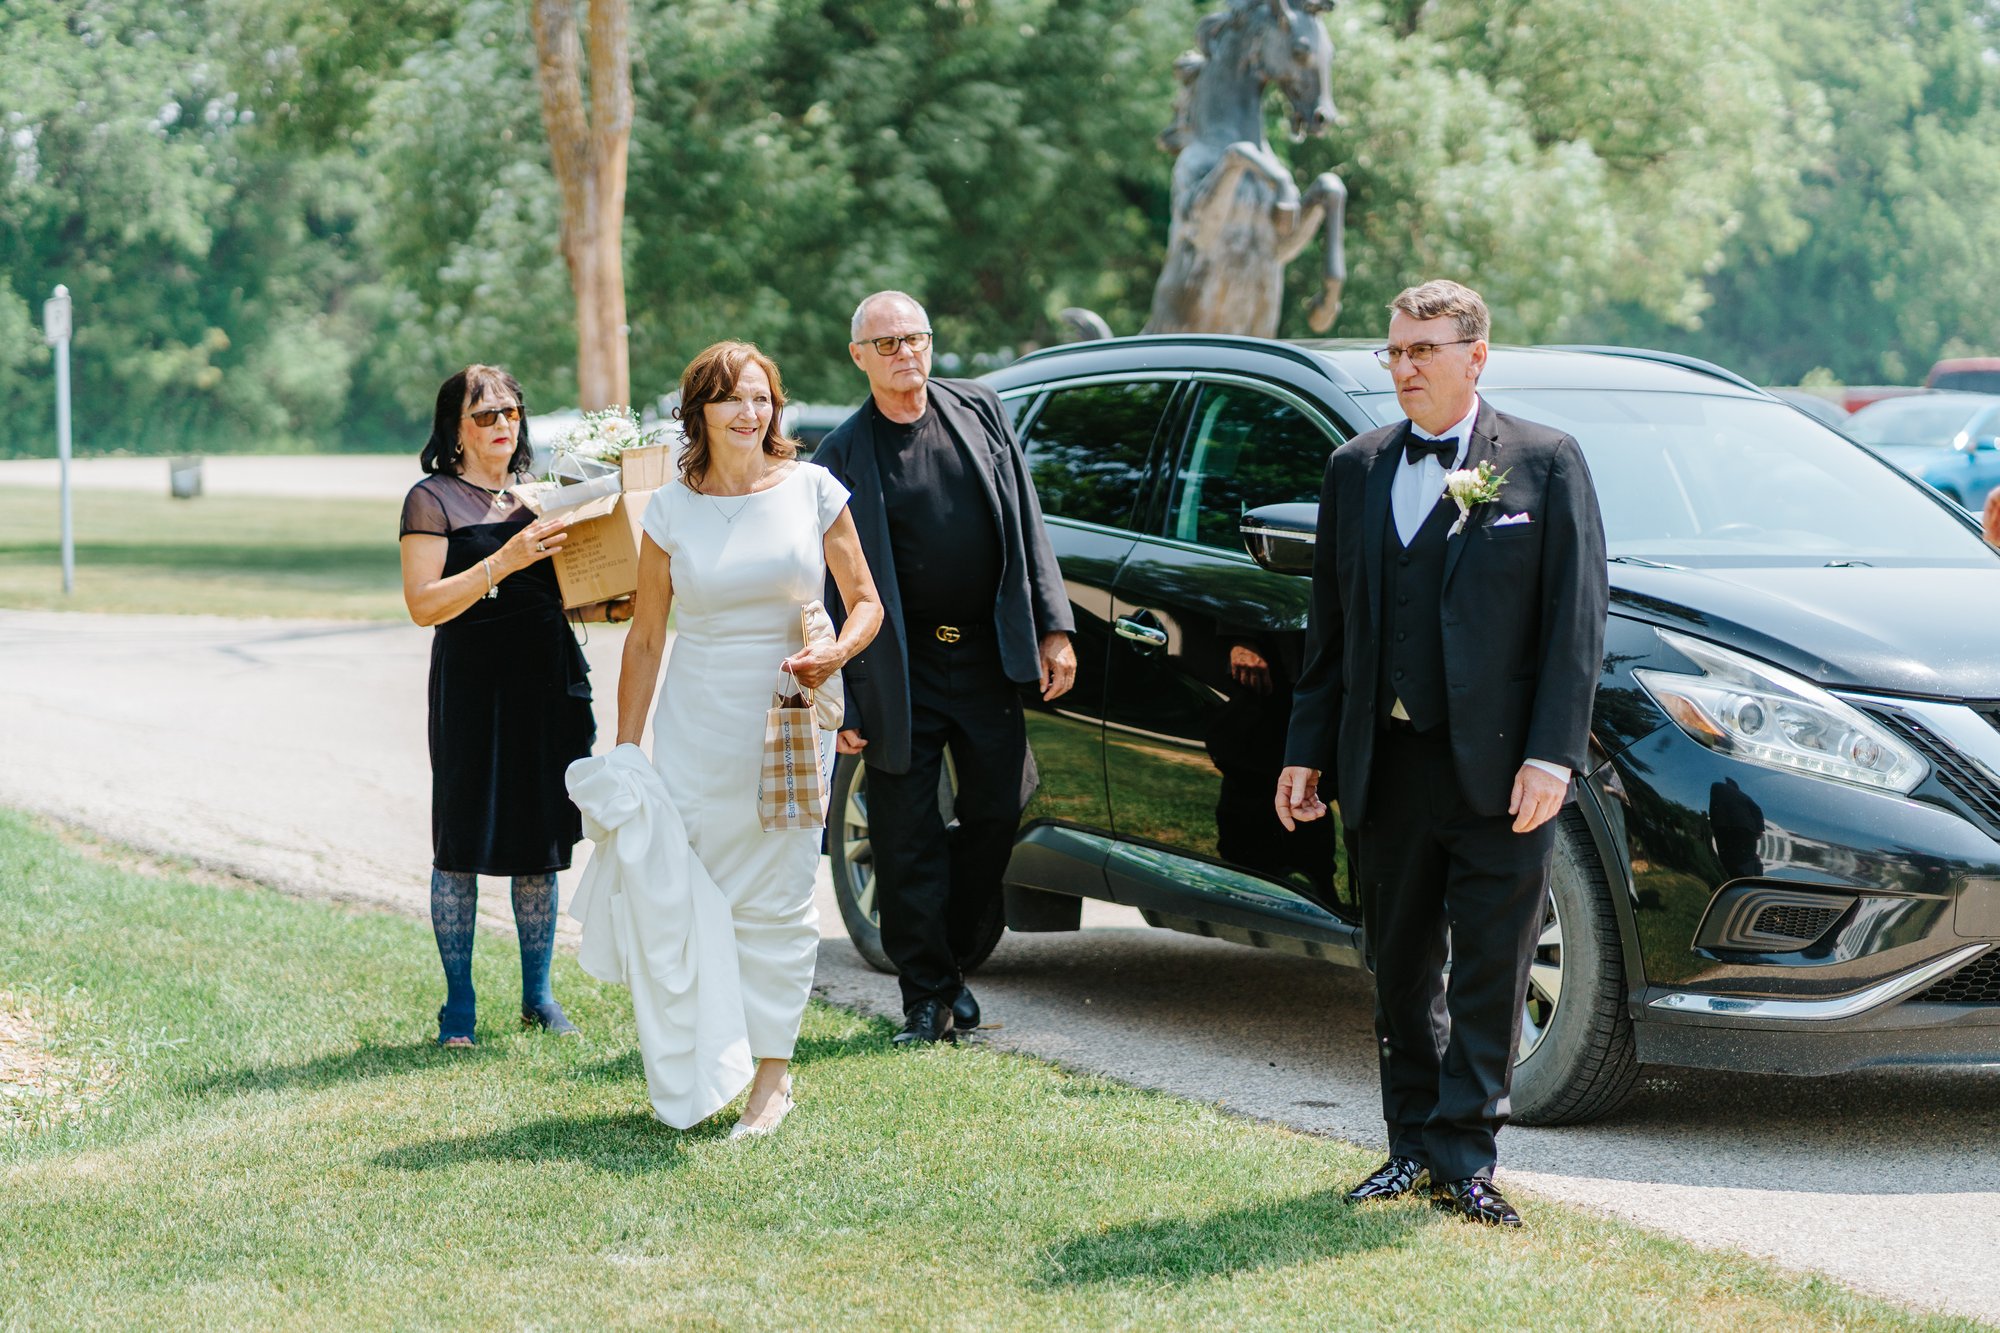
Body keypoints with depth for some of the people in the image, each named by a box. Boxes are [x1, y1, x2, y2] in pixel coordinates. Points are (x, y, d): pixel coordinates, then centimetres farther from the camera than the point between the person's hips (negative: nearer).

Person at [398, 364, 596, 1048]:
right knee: (463, 844, -2)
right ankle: (458, 1002, 7)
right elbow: (423, 604, -12)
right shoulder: (433, 501, -3)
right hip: (472, 681, -5)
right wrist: (505, 561, -21)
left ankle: (538, 994, 20)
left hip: (547, 681, 5)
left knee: (541, 839, 9)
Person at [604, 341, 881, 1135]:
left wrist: (836, 652, -16)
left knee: (775, 903, 1)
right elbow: (645, 637, 6)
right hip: (695, 726, 1)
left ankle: (772, 1076, 9)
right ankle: (694, 1080, 8)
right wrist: (626, 748, 3)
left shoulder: (813, 491, 0)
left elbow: (865, 601, 5)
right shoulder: (672, 510, 1)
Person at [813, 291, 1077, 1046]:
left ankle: (949, 956, 23)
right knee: (908, 841, 0)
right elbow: (830, 588, -3)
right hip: (899, 673, -3)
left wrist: (1053, 628, 2)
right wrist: (837, 704, -7)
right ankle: (928, 995, 10)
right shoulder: (843, 457, -4)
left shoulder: (979, 413, 6)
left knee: (998, 811, 5)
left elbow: (1026, 527, 9)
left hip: (986, 658, 3)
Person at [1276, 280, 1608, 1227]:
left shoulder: (1545, 463, -2)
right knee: (1401, 969, 11)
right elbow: (1330, 622, 15)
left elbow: (1576, 616, -5)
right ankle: (1413, 1146, 21)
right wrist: (1306, 750, 9)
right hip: (1385, 765, 4)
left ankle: (1466, 1158, 2)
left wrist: (1551, 753, -13)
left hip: (1497, 769, -4)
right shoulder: (1356, 470, 11)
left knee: (1491, 970, -3)